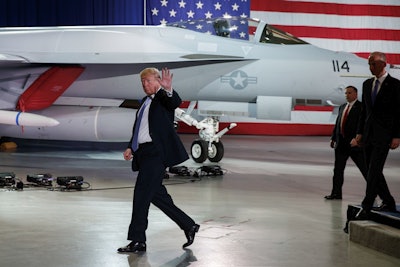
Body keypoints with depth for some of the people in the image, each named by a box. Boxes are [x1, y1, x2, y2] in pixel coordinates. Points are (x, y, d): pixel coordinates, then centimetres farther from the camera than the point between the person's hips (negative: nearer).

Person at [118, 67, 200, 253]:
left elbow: (175, 102, -27)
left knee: (141, 194, -9)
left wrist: (168, 90, -47)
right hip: (143, 153, 9)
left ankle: (138, 241, -3)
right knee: (156, 195, 11)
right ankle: (188, 226, 21)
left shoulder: (163, 98, -3)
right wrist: (131, 147, 13)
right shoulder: (145, 101, 21)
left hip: (156, 153, -9)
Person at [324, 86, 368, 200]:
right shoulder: (342, 107, 15)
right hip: (341, 144, 7)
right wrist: (333, 138, 11)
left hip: (354, 143, -7)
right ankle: (336, 193, 14)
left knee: (364, 168, 1)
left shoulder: (361, 107, -8)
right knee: (338, 169, 8)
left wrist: (356, 138, -26)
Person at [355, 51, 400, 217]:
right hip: (368, 135, 7)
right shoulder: (367, 84, 12)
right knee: (372, 171, 9)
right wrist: (360, 132, 10)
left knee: (374, 171, -11)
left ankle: (366, 207, -10)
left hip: (383, 135, -7)